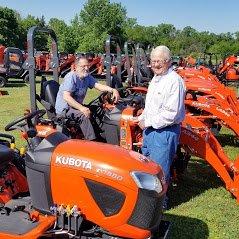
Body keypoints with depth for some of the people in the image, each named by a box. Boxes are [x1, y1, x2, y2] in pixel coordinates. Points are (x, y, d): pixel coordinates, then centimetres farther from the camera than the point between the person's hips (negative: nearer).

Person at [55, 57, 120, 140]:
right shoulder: (71, 77, -18)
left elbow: (98, 85, -9)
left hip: (77, 106, 8)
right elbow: (66, 97, -27)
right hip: (64, 108, -8)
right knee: (84, 115, -31)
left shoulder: (87, 77, 5)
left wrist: (113, 90, -28)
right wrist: (81, 108, -38)